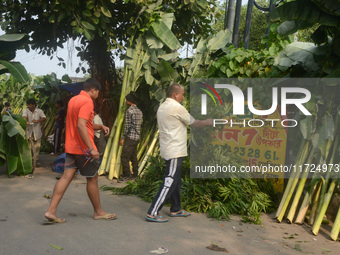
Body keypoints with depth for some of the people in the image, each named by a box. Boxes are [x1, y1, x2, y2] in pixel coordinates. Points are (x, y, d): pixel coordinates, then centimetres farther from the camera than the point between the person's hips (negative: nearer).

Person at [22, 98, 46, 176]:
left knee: (36, 149, 0)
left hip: (37, 133, 1)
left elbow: (44, 118, -12)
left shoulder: (39, 111, 3)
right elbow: (24, 116, -18)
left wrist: (37, 121, -30)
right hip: (28, 133, -1)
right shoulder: (26, 111, 2)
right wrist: (26, 121, -40)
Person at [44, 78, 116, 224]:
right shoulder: (87, 101, -15)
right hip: (83, 148, -8)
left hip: (71, 147, 9)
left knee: (66, 177, 5)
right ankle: (98, 212, 19)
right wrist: (91, 148, -28)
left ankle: (51, 211, -2)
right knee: (92, 179, 5)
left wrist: (101, 127, 20)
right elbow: (81, 125, -26)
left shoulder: (73, 100, 15)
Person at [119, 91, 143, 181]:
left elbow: (127, 126, -14)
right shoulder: (139, 111, 13)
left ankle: (126, 175, -4)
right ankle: (135, 174, 17)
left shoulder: (129, 111, -12)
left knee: (124, 157, -5)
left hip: (130, 137, -9)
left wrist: (123, 138, -10)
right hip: (137, 137, 9)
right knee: (133, 157, 13)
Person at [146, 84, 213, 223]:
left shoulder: (162, 107, 14)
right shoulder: (177, 107, -14)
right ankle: (152, 213, -8)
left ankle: (175, 209, 28)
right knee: (169, 182, -8)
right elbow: (193, 123, -5)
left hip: (167, 149, 10)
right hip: (175, 151, -10)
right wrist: (207, 122, 10)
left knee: (175, 181, 18)